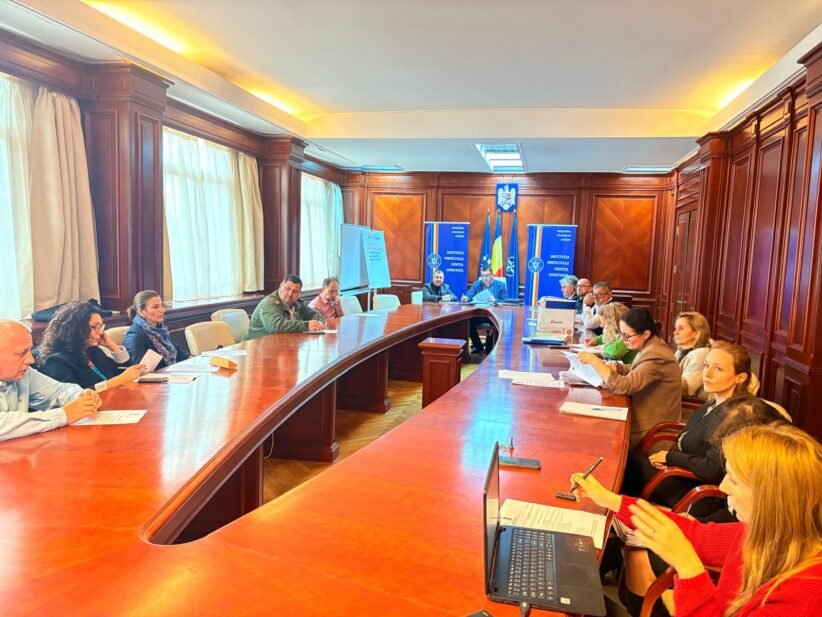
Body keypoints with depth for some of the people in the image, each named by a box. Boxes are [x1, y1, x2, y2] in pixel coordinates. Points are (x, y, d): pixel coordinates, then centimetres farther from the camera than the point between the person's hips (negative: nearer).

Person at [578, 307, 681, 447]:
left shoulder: (656, 356, -27)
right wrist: (606, 366, 0)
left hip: (652, 431, -8)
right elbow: (634, 370, 17)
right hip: (645, 418, 8)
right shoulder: (650, 346, 1)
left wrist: (594, 361, -24)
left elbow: (623, 386, -31)